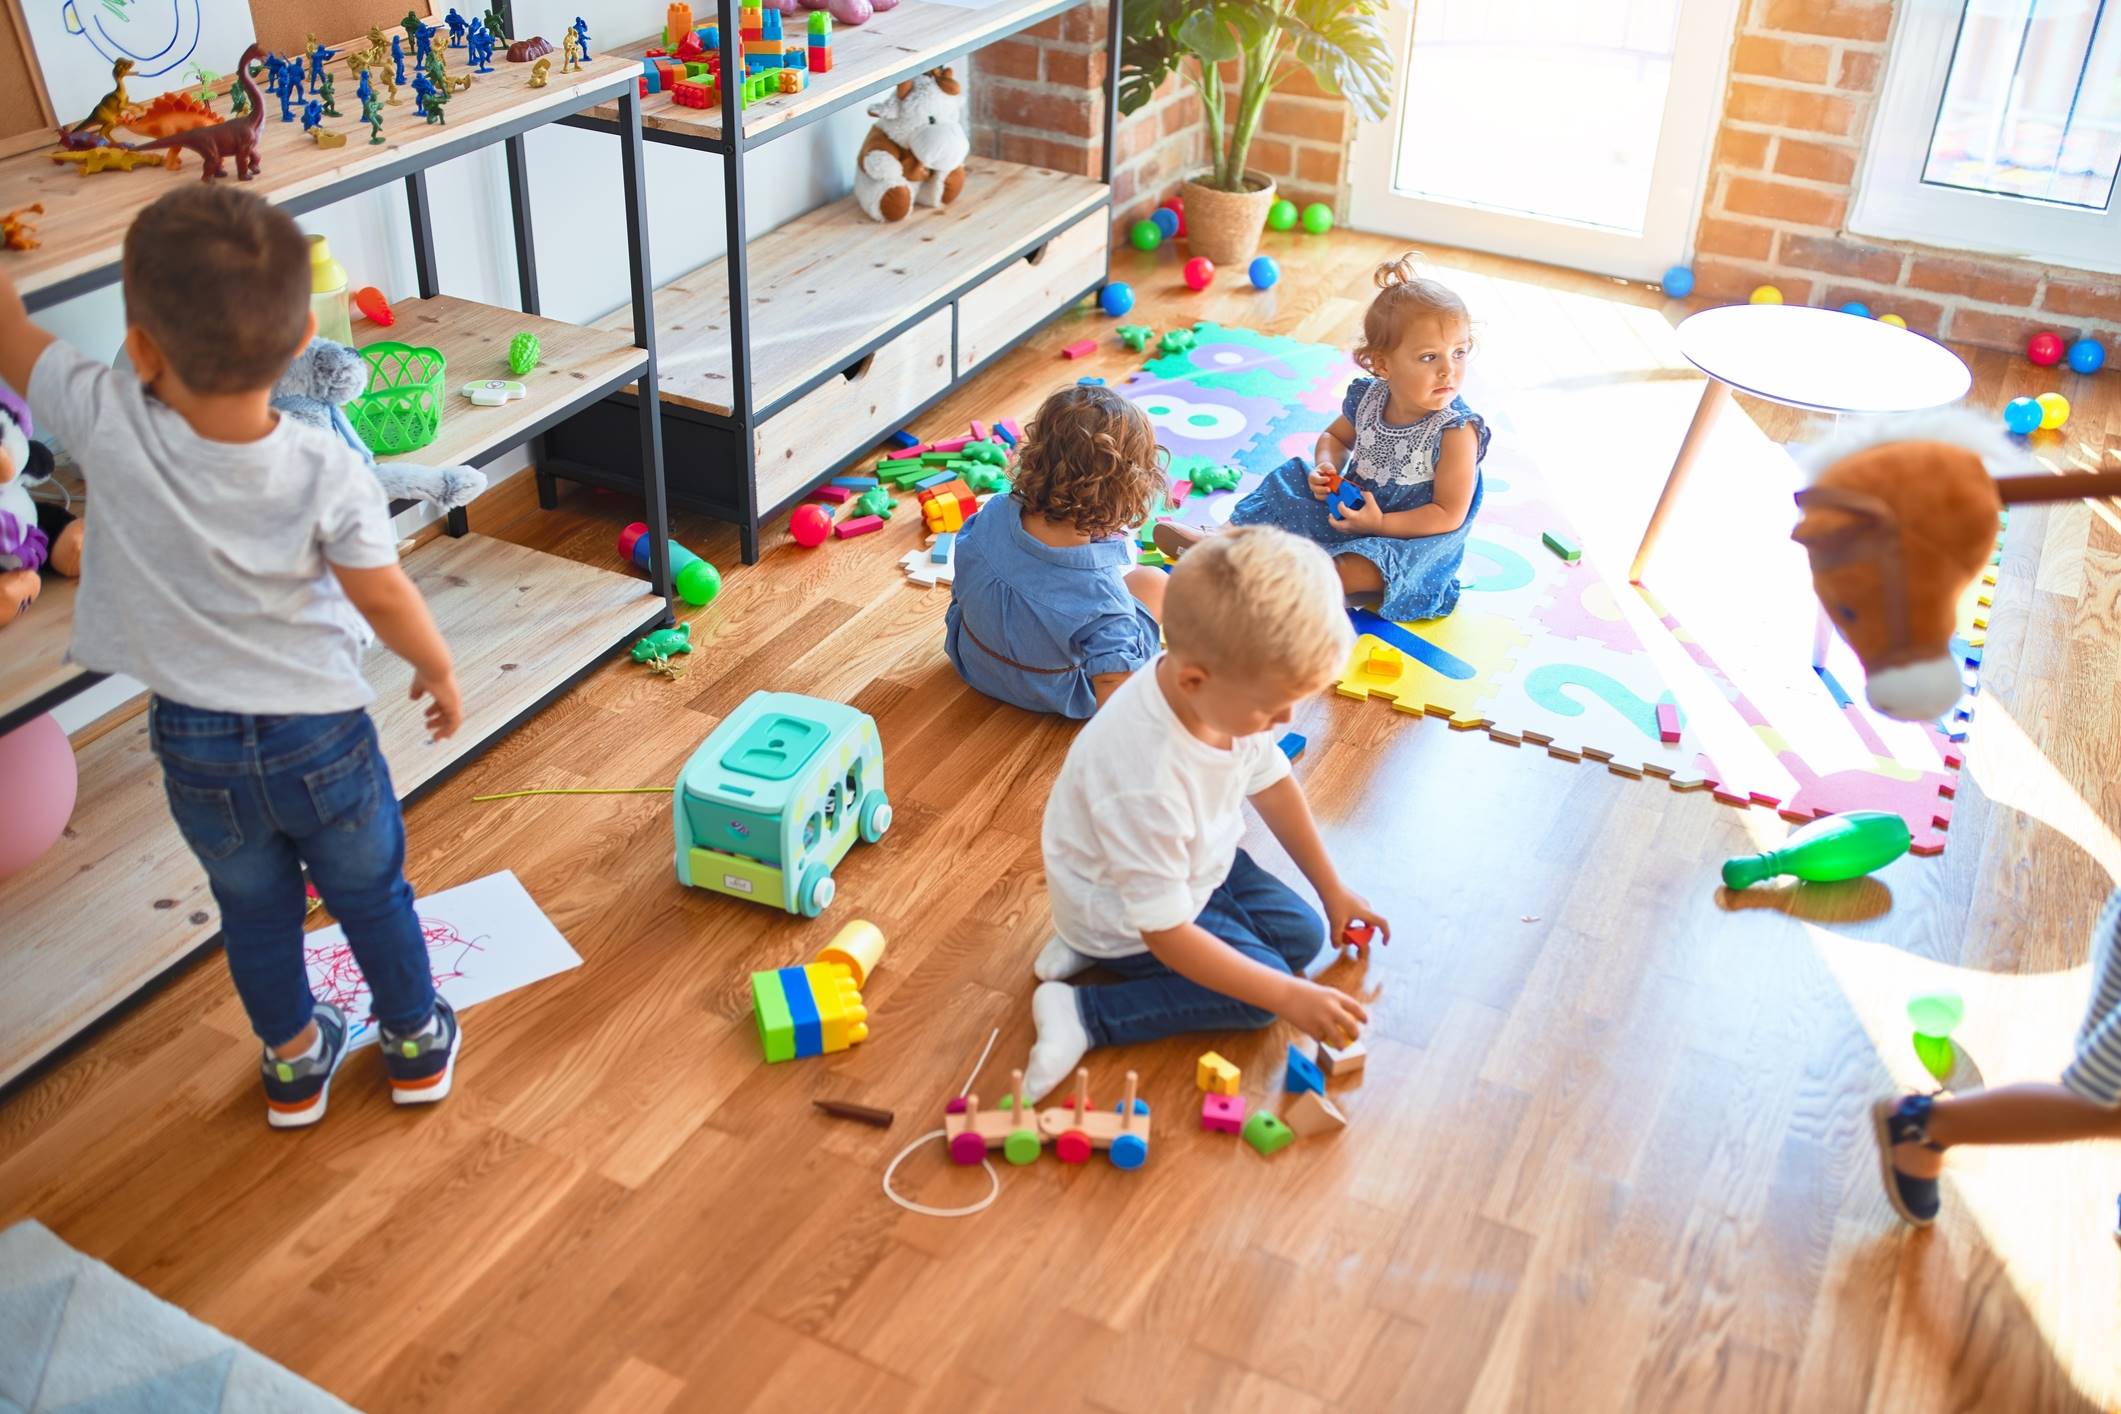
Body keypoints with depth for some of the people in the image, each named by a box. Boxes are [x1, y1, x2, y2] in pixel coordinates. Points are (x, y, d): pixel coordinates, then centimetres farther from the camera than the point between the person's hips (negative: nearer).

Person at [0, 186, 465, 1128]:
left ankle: (295, 1060, 44)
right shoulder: (329, 474, -26)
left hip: (194, 744, 2)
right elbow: (386, 600, -15)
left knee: (255, 910, 23)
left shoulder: (106, 429, -24)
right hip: (321, 732, -1)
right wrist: (439, 671, 4)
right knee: (371, 894, 21)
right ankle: (416, 1042, 41)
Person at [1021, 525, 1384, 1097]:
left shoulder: (1227, 689, -21)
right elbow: (1165, 932, -33)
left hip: (1194, 861, 8)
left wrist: (1332, 889, 11)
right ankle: (1082, 1014, -7)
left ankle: (1094, 946, 9)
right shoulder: (1147, 784, -44)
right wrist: (1290, 997, -30)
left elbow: (1272, 784, 1)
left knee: (1303, 934, 10)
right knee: (1262, 991, -11)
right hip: (1128, 914, -8)